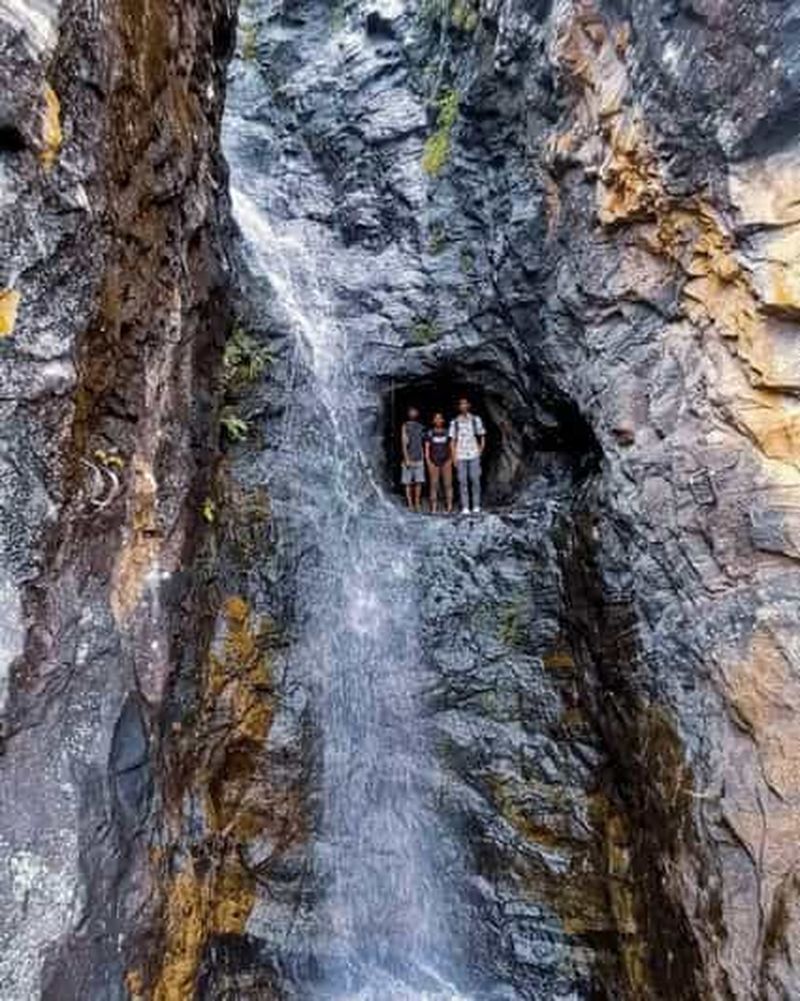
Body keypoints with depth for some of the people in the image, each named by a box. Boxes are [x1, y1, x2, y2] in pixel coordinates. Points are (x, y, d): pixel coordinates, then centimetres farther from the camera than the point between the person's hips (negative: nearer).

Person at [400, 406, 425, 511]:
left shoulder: (420, 427, 15)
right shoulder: (405, 426, 0)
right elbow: (404, 443, -7)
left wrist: (423, 457, 11)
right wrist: (407, 459, -14)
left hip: (419, 459, 4)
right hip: (409, 458, -4)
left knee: (419, 482, 1)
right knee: (408, 483, -2)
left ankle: (417, 503, 6)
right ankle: (410, 504, 0)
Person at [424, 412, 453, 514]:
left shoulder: (447, 432, 10)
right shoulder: (430, 433, 8)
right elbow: (427, 447, 7)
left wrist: (451, 459, 1)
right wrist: (428, 460, -4)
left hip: (446, 461, 1)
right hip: (434, 462, -1)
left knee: (448, 484, -3)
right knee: (434, 485, -2)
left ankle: (449, 507, -2)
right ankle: (434, 508, -1)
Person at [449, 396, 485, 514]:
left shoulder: (476, 419, 6)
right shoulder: (454, 422, 6)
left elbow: (482, 436, 11)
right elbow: (452, 440, 8)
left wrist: (480, 450, 0)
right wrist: (454, 457, 2)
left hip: (474, 455, 0)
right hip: (461, 456, 0)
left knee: (475, 480, -2)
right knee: (462, 481, -1)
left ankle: (476, 506, 6)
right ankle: (465, 507, 2)